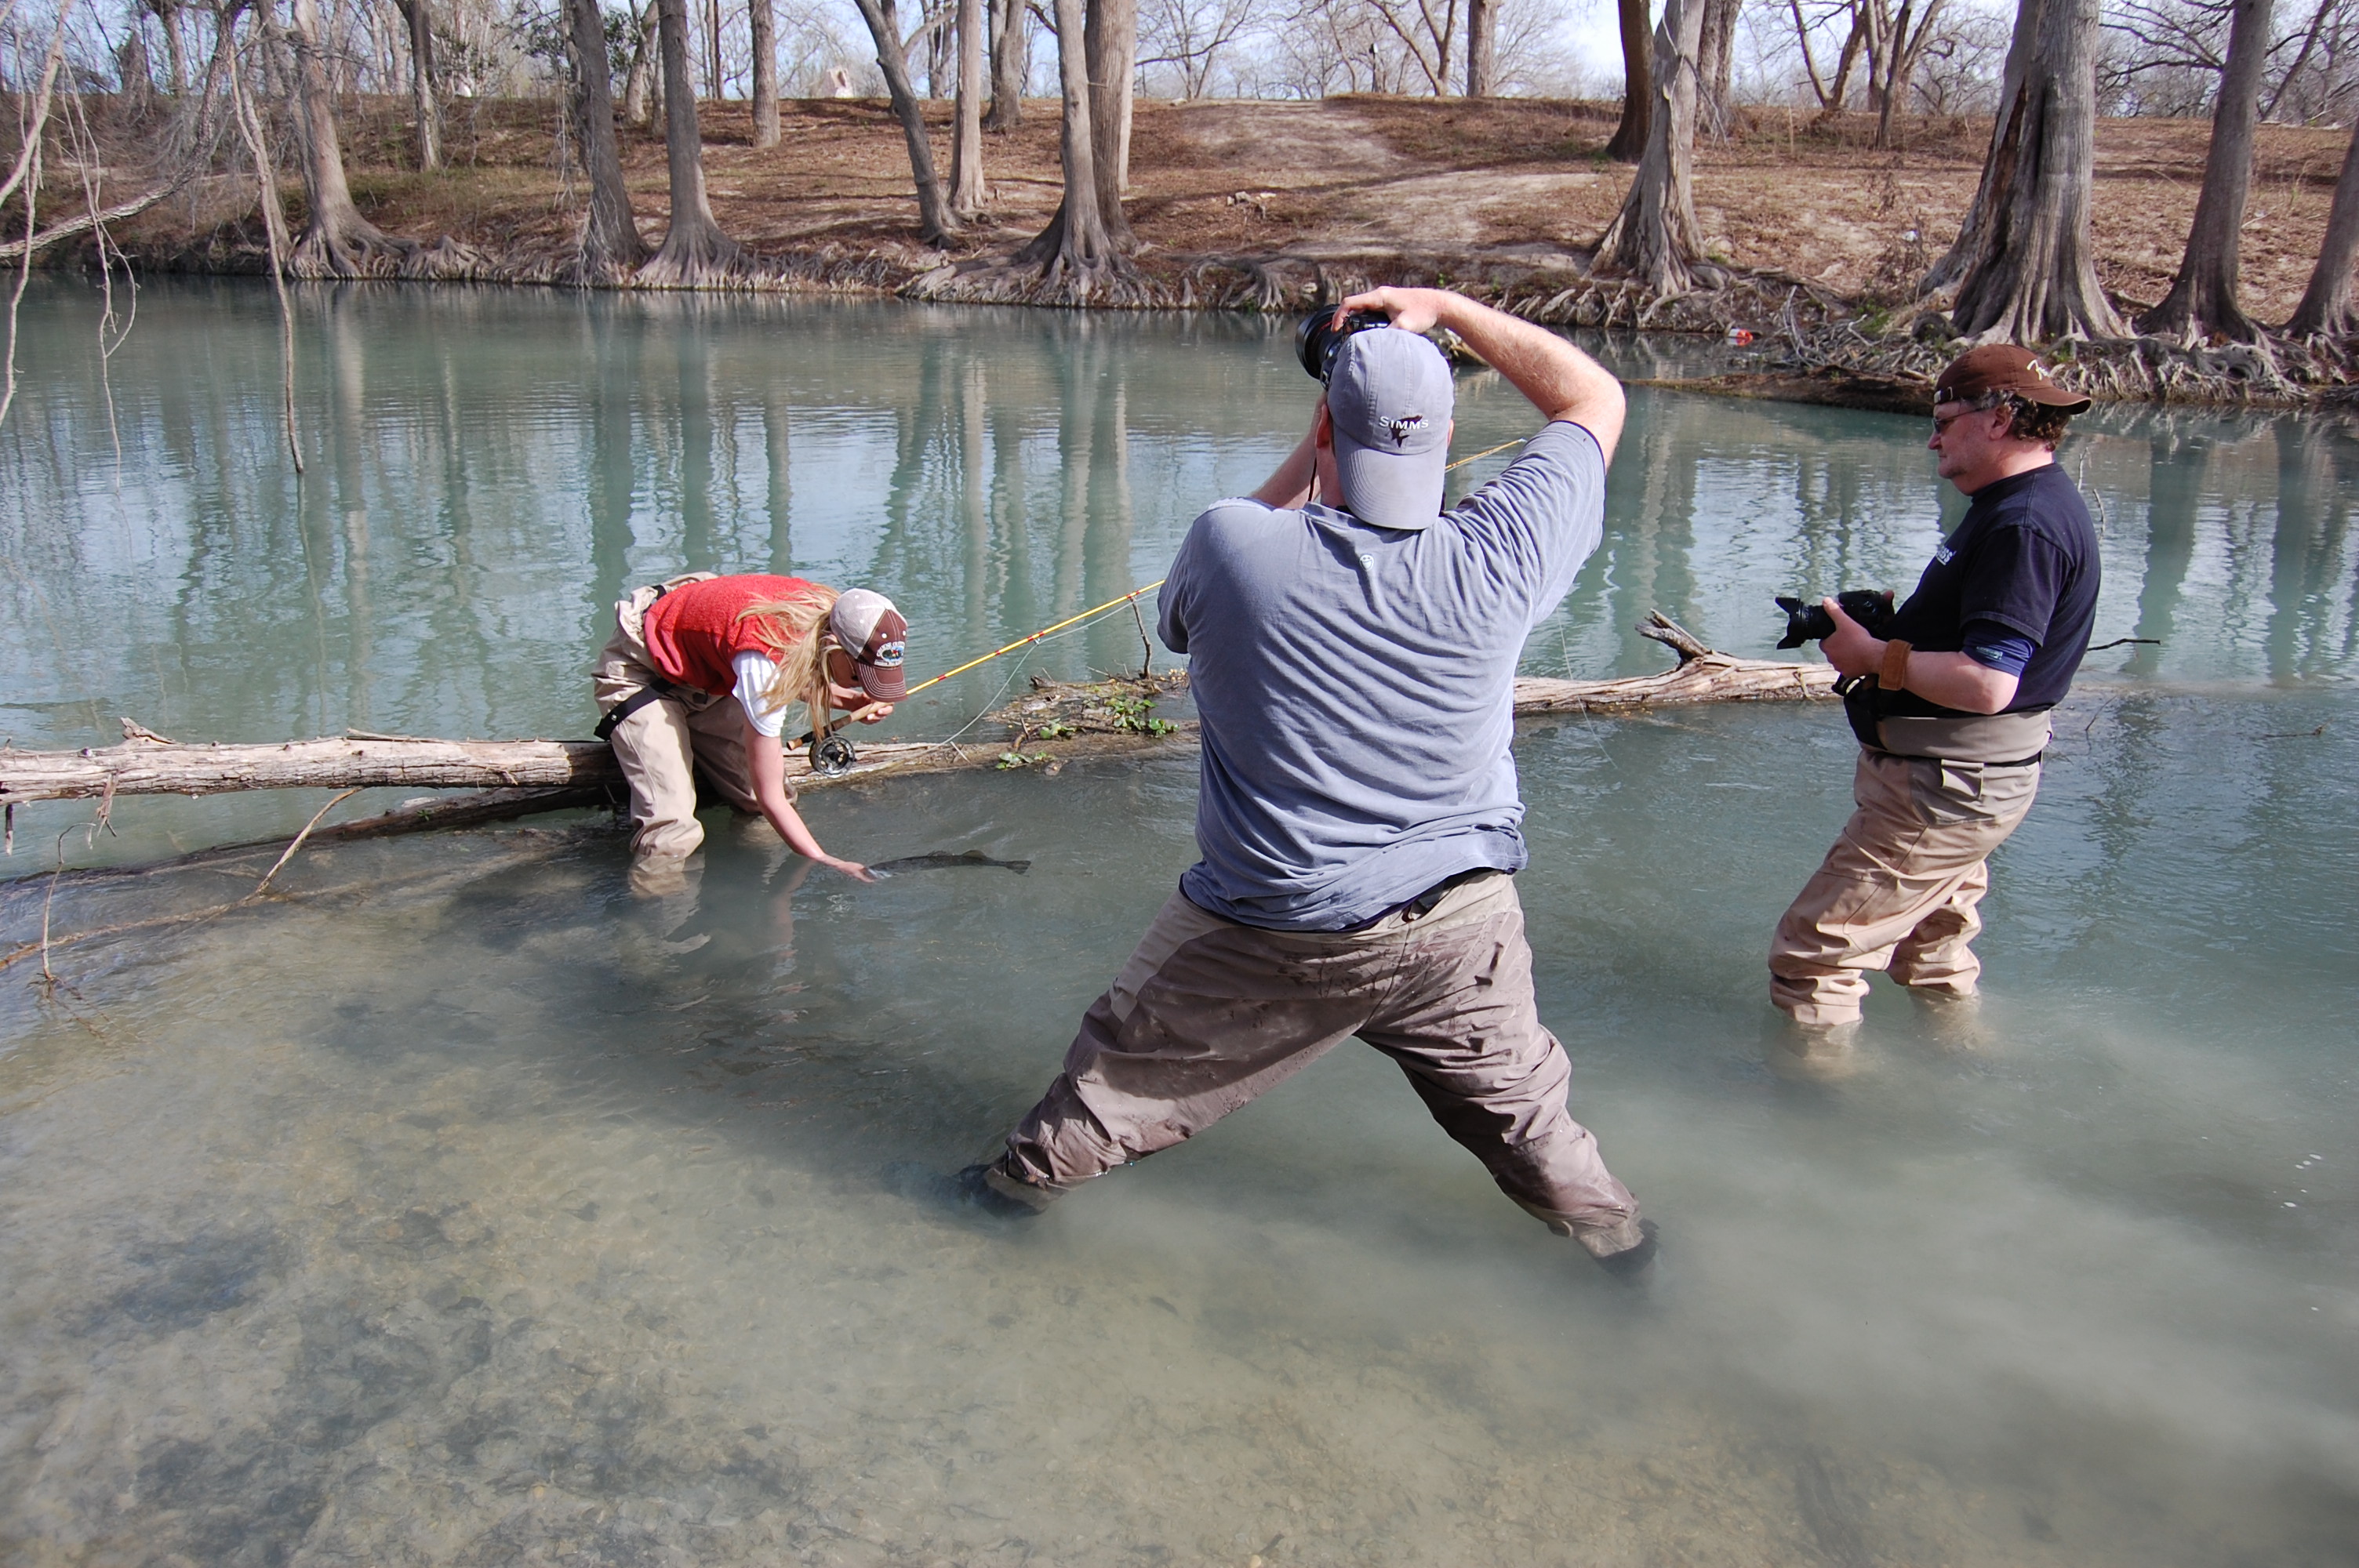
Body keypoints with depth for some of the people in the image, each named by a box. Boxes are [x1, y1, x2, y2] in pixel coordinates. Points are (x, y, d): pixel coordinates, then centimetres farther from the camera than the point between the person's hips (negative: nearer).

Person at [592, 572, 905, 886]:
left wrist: (851, 700, -13)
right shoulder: (765, 660, -41)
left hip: (706, 671, 7)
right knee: (672, 833, -24)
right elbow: (770, 798, -33)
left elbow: (797, 678, 6)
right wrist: (827, 864, -34)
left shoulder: (828, 616, -20)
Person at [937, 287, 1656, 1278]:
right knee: (1520, 1105, 21)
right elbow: (1594, 398, 0)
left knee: (1127, 1066, 21)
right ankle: (1617, 1240, 41)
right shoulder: (1496, 565, -17)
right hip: (1456, 925, 1)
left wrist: (1311, 451, 7)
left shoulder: (1228, 546, -19)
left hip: (1267, 930, -1)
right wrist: (1446, 309, 3)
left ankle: (1023, 1180, 42)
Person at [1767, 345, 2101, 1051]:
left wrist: (1876, 657, -19)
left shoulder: (2025, 524, -23)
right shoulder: (2017, 505, 12)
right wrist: (1889, 625, 3)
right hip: (1957, 774, 12)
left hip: (1948, 788, -12)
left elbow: (1987, 684, -31)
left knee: (1813, 951, -7)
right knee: (1933, 951, 29)